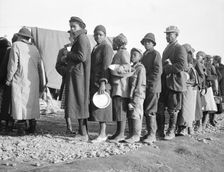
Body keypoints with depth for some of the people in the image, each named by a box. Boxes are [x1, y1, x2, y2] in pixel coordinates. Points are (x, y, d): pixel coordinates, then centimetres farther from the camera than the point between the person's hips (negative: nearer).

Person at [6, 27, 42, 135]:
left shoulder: (16, 45, -3)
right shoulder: (34, 48, 15)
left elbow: (13, 64, -9)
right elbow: (40, 65, 15)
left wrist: (9, 79, -2)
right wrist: (41, 80, 22)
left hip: (20, 79, -6)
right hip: (34, 81, 6)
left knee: (19, 102, -3)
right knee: (32, 102, 11)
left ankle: (21, 127, -7)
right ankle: (32, 127, 14)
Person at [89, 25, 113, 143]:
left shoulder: (106, 47, -7)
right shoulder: (95, 48, 21)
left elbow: (106, 66, -16)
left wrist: (103, 83, -23)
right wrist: (91, 83, 17)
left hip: (102, 82, -9)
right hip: (94, 82, 9)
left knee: (101, 108, -9)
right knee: (96, 108, 6)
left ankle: (102, 134, -5)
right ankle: (102, 133, 10)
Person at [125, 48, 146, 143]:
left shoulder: (141, 68, -8)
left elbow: (140, 84, -14)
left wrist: (135, 97, -17)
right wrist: (130, 95, 12)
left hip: (138, 96, -8)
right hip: (131, 95, 8)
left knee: (135, 114, -6)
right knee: (129, 115, 10)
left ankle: (136, 136, -1)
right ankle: (131, 134, 18)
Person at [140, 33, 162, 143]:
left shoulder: (156, 54, -4)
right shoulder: (144, 54, 19)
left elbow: (158, 71, -12)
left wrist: (149, 83, -15)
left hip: (153, 86, -8)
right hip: (145, 86, 8)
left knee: (150, 111, -8)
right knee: (146, 110, 9)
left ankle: (152, 135, -4)